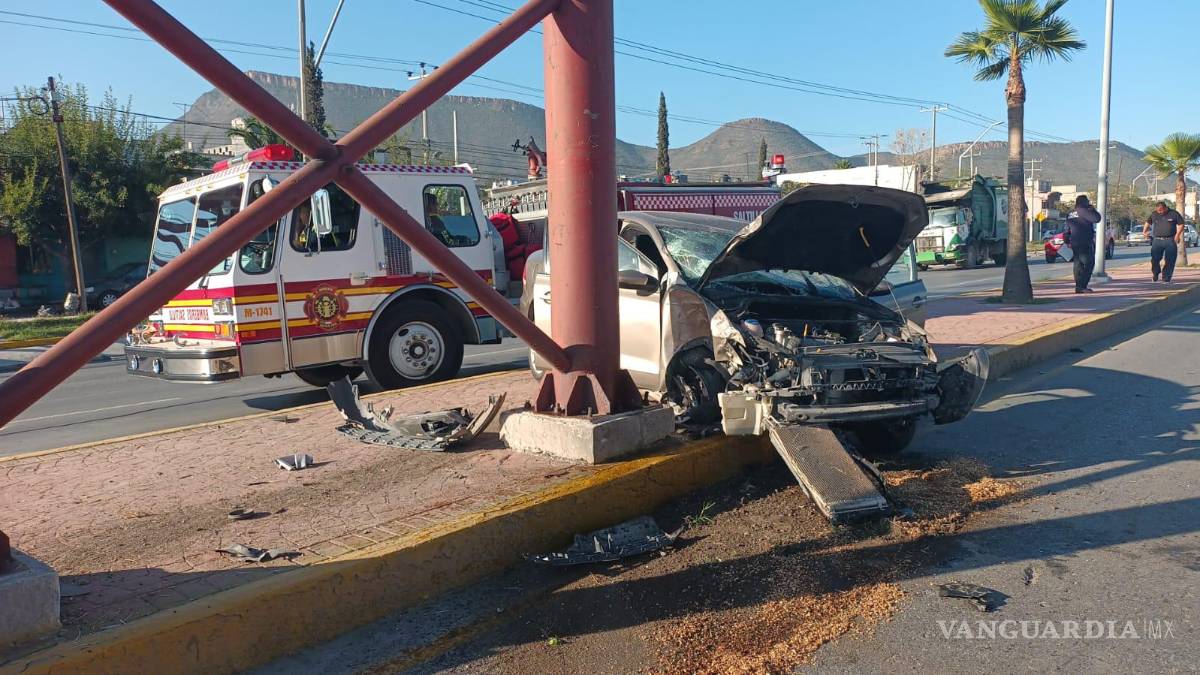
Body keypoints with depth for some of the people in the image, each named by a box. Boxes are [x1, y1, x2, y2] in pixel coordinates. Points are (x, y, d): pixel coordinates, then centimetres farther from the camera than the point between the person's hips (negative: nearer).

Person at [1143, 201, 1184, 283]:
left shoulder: (1174, 214, 0)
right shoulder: (1154, 215, 7)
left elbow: (1181, 224, 4)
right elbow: (1148, 222, 24)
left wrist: (1177, 234, -7)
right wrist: (1144, 231, 12)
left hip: (1170, 240, -1)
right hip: (1157, 240, 2)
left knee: (1169, 261, -2)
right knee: (1155, 259, -4)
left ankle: (1166, 278, 6)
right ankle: (1155, 273, 22)